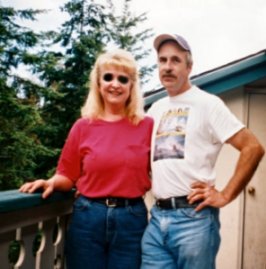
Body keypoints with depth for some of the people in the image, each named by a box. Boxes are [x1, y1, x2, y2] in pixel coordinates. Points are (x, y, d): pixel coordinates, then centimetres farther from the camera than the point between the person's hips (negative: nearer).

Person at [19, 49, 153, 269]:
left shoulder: (147, 125, 2)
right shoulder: (83, 127, 3)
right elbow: (68, 176, 6)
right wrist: (51, 183, -13)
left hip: (131, 219, 0)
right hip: (88, 218, 1)